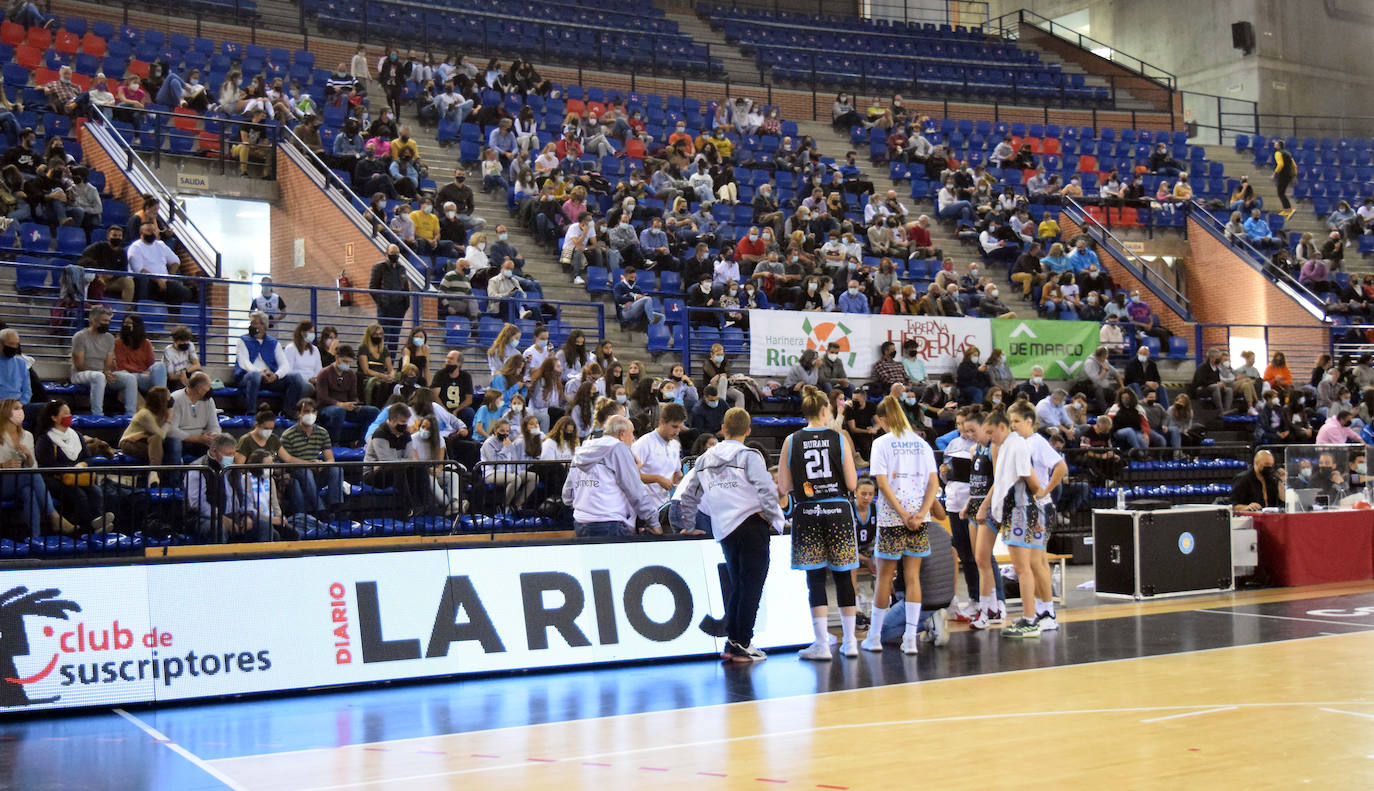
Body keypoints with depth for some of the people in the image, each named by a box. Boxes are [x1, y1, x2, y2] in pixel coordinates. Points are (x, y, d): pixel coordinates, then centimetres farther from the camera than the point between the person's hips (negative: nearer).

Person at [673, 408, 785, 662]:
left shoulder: (704, 460, 12)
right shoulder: (749, 456, -4)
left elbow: (688, 496, 18)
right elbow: (766, 490, -13)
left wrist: (687, 526, 32)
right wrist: (776, 520, 1)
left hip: (724, 531, 6)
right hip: (752, 524, -5)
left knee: (737, 585, 15)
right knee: (751, 586, -1)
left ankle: (731, 642, 13)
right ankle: (742, 645, -2)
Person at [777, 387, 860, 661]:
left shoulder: (791, 442, -1)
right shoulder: (839, 439, -1)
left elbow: (783, 487, -1)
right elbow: (852, 484, -2)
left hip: (807, 514, 0)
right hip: (838, 510, 0)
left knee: (815, 577, 2)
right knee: (843, 576, 9)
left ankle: (822, 644, 2)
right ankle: (849, 641, 14)